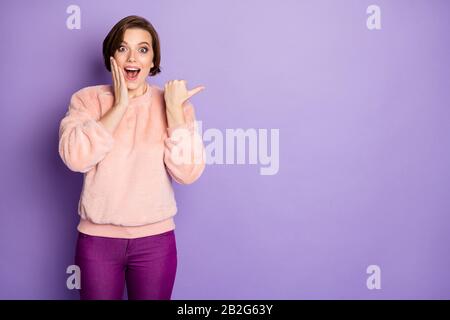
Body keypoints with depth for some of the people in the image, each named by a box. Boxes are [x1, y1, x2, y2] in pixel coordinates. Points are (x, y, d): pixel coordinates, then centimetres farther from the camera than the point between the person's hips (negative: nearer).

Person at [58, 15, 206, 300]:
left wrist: (174, 109, -16)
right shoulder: (87, 99, -2)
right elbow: (75, 158, -19)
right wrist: (119, 106, -16)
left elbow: (187, 172, -13)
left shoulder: (173, 105, -1)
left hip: (155, 240, 1)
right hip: (97, 238, 0)